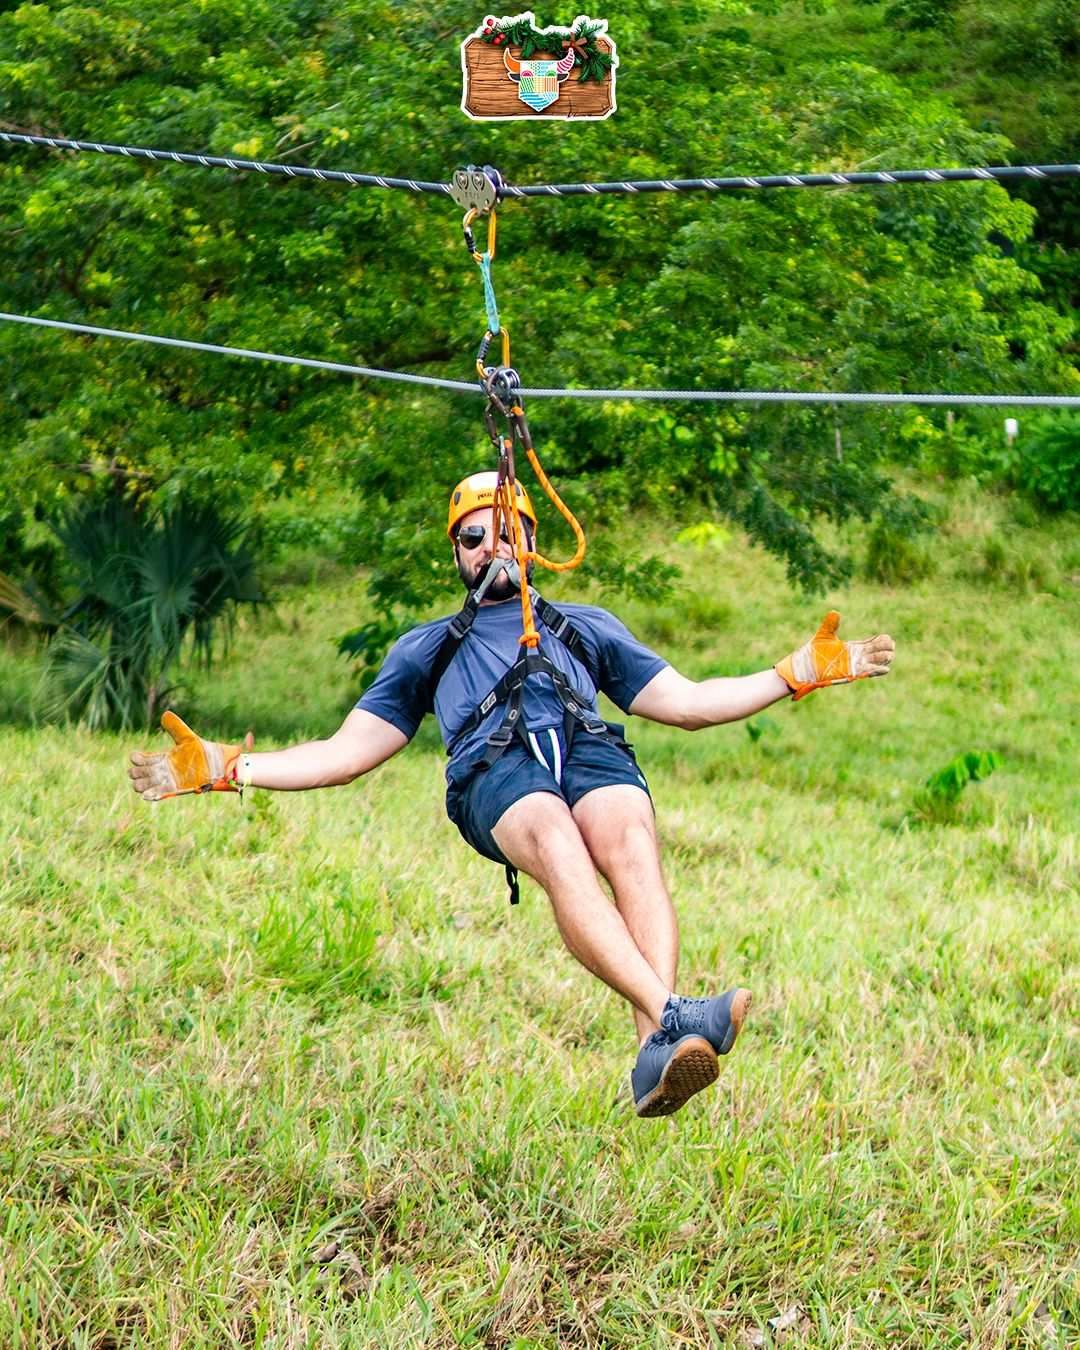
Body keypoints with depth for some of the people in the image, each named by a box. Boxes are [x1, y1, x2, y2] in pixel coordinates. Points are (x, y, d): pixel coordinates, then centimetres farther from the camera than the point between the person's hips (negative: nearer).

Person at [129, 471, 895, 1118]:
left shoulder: (585, 627, 40)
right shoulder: (426, 649, 38)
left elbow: (688, 704, 35)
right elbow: (348, 752, 33)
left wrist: (800, 674, 26)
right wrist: (228, 769, 21)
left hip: (593, 751, 1)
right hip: (495, 770, -1)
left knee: (633, 848, -37)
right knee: (561, 853, -39)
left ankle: (657, 1053, -58)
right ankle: (671, 1017, -59)